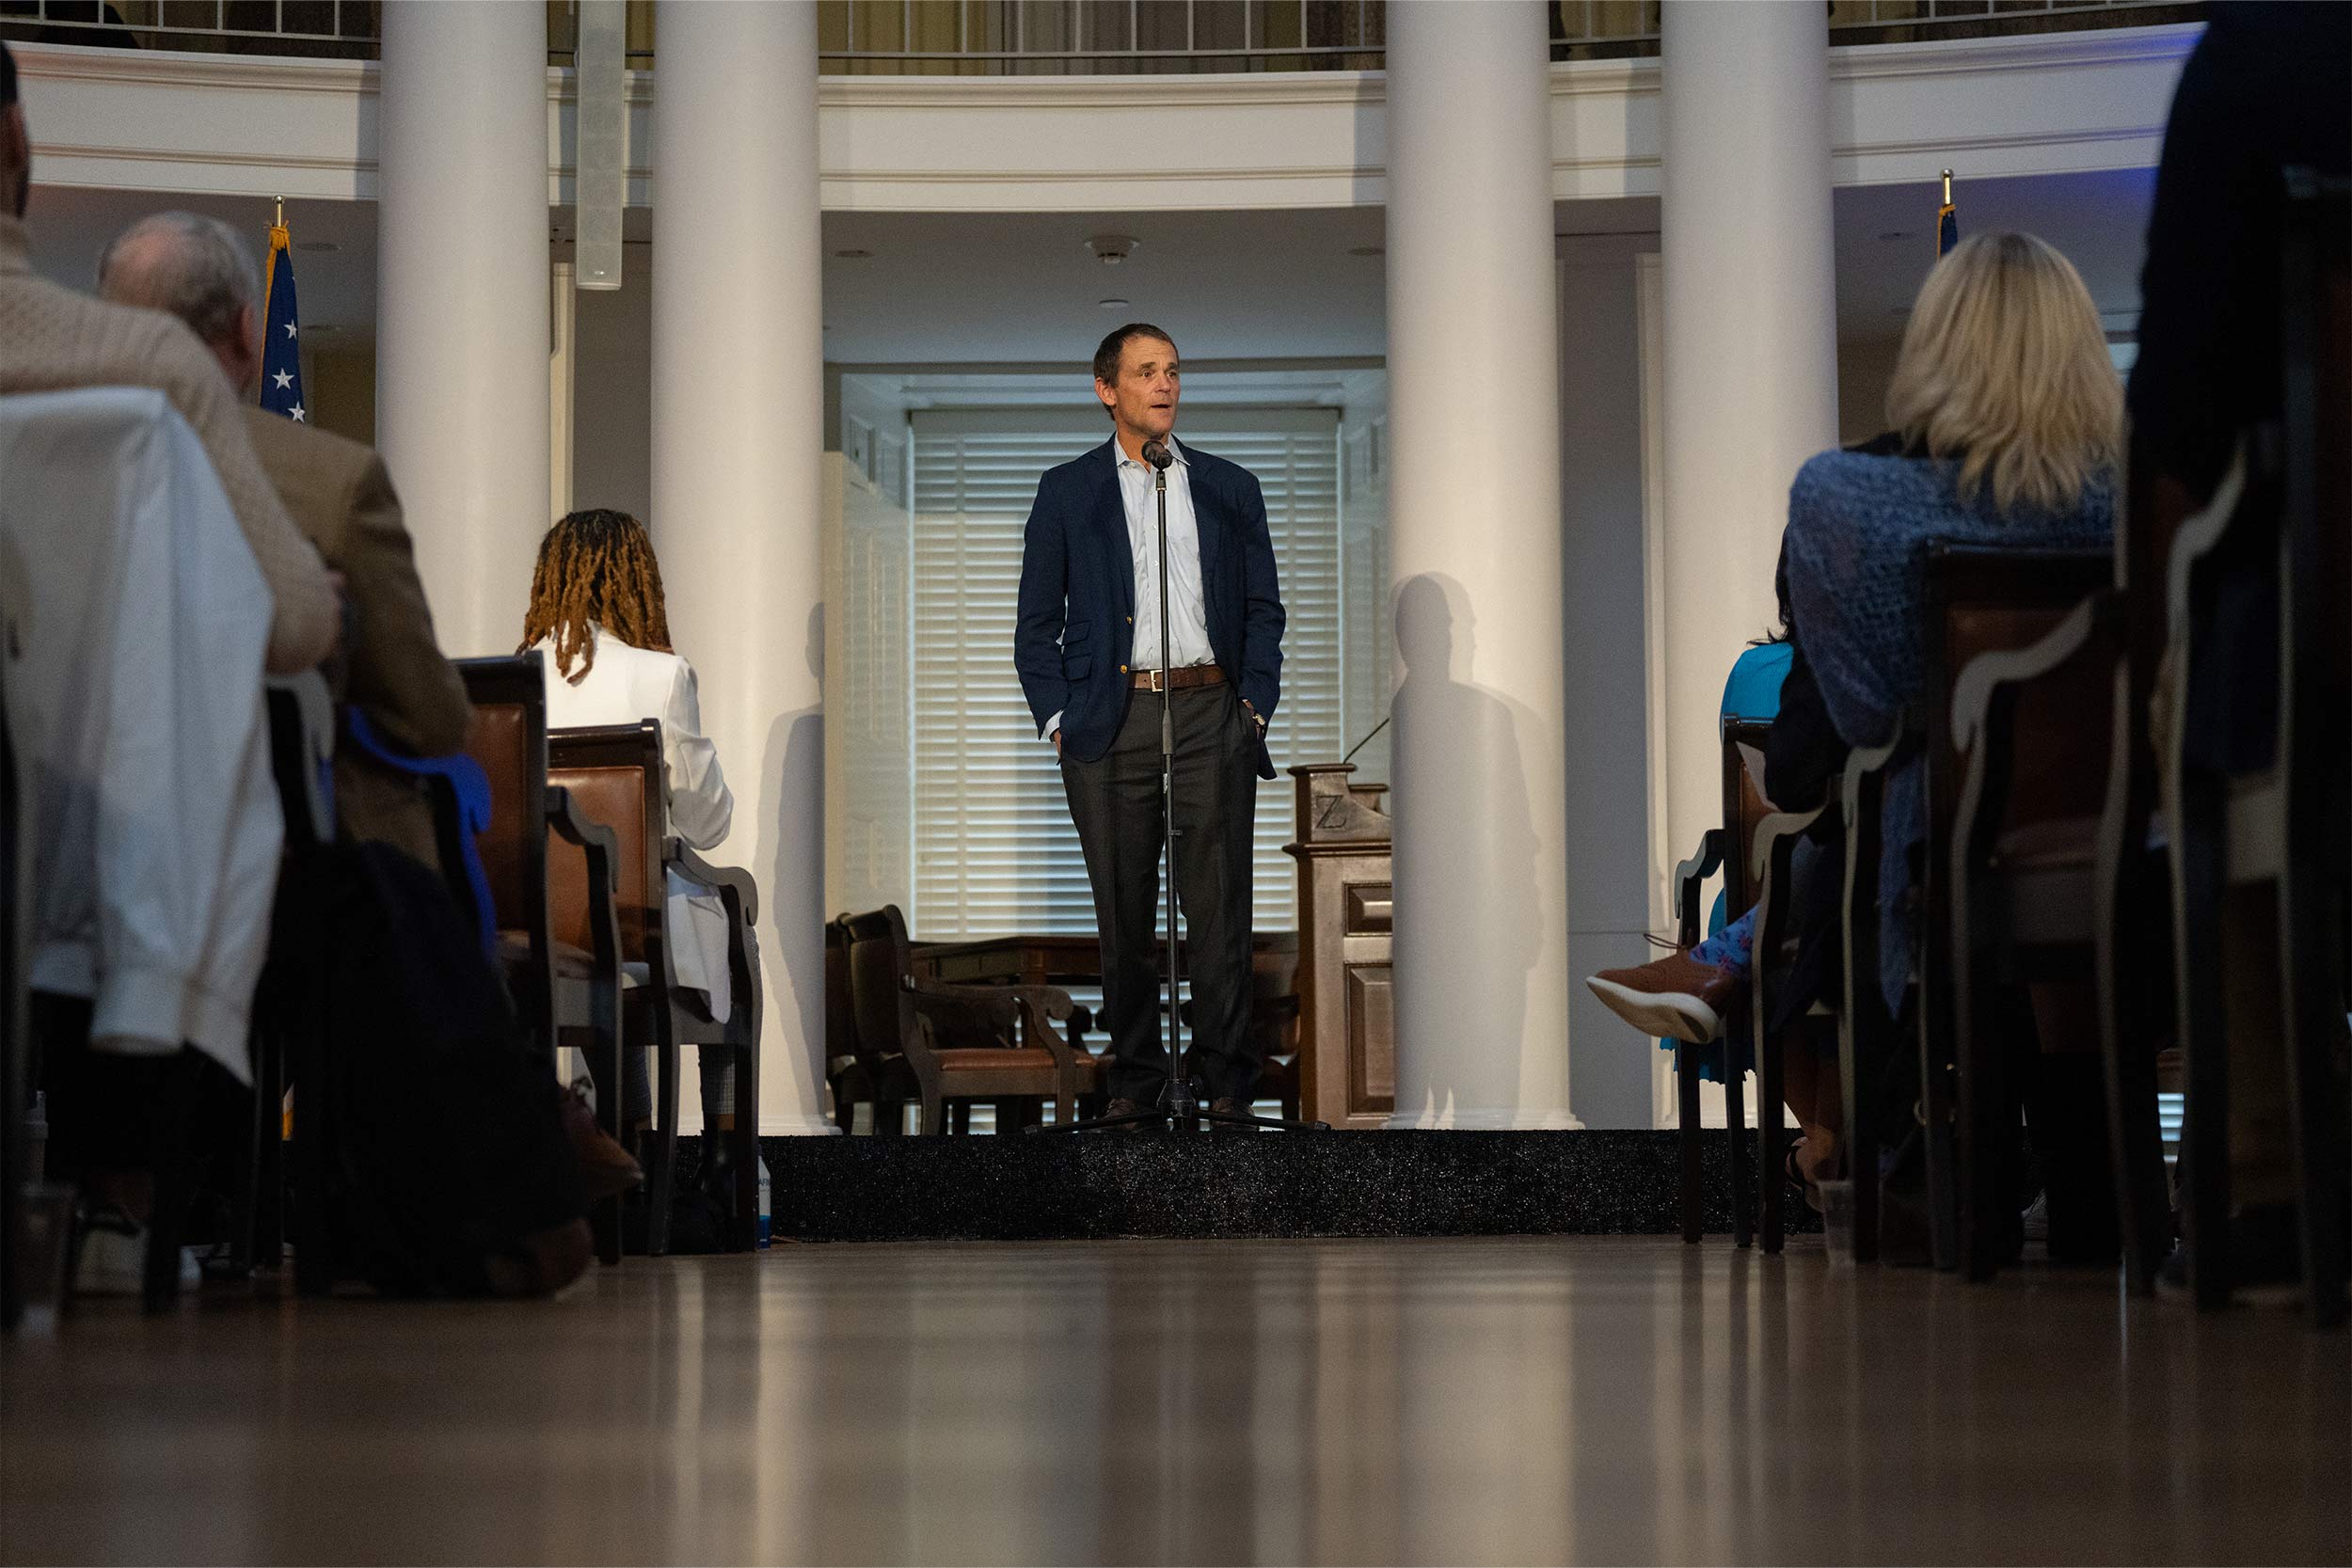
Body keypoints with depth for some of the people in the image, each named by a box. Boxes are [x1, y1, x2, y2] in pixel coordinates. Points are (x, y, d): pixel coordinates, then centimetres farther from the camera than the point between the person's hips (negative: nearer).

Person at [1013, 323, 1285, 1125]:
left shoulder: (1230, 488, 13)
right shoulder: (1067, 490, 9)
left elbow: (1263, 608, 14)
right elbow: (1037, 623, 9)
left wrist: (1255, 705, 3)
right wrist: (1057, 718, -1)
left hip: (1211, 716, 1)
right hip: (1111, 722, -1)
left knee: (1220, 906, -2)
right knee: (1124, 911, 3)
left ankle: (1227, 1074, 4)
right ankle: (1134, 1072, 12)